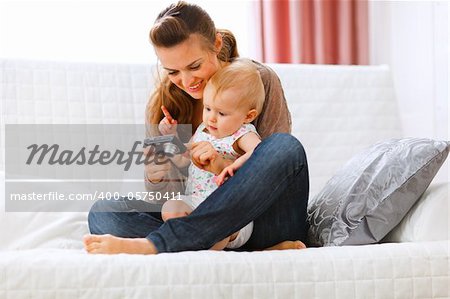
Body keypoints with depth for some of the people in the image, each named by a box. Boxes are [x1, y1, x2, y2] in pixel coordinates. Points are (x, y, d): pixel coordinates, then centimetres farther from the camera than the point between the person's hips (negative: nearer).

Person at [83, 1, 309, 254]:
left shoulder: (261, 80, -3)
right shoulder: (163, 104, 5)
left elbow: (279, 162, -4)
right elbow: (158, 190, 6)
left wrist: (225, 164, -21)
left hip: (262, 222, -1)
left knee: (287, 146, -31)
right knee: (103, 212, -17)